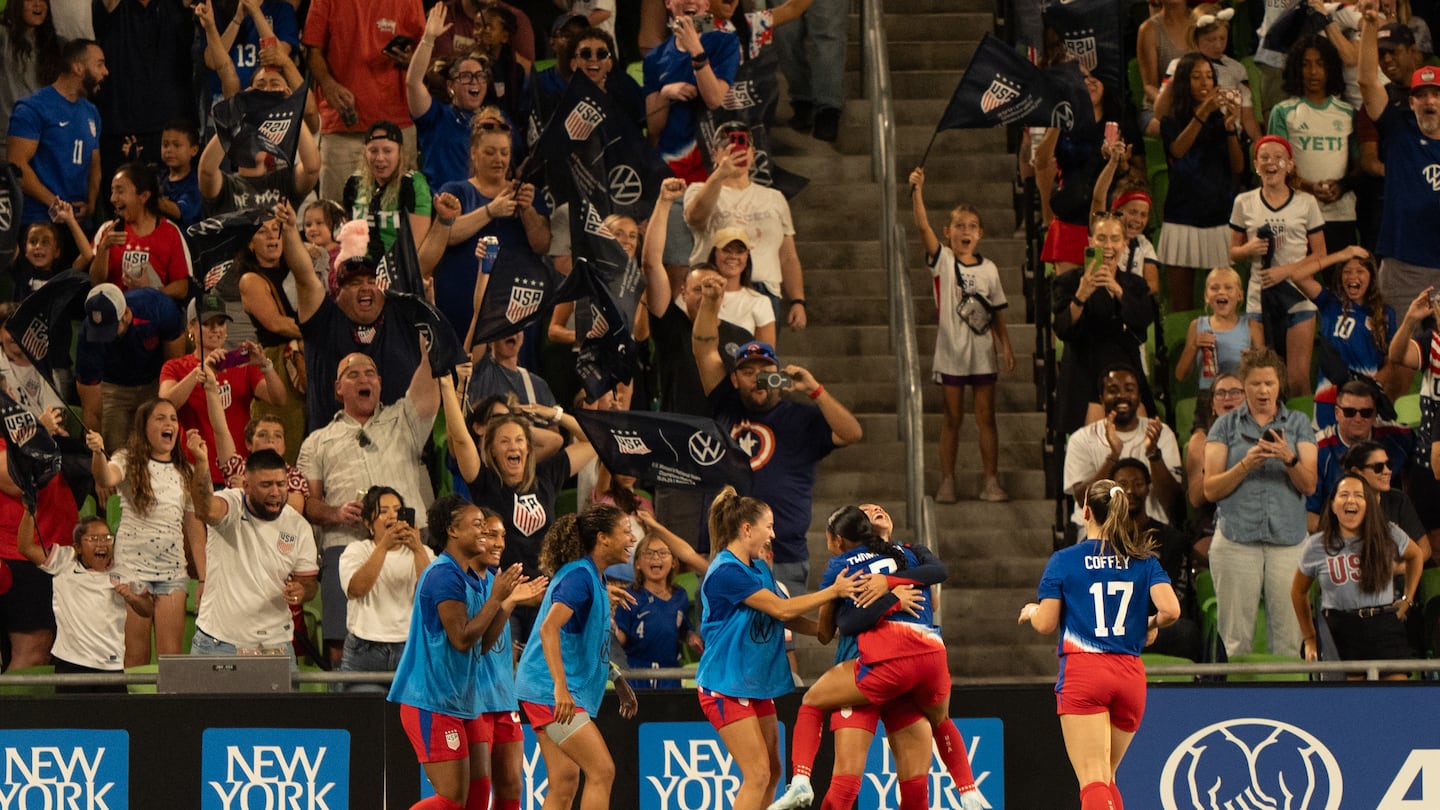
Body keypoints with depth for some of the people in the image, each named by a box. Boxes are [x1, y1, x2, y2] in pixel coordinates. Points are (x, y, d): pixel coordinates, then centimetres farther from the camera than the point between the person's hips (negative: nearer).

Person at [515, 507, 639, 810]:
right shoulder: (579, 576, -15)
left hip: (559, 694, 10)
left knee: (565, 780, 7)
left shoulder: (591, 578, 15)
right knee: (602, 771, -13)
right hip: (552, 693, -10)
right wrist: (560, 687, -34)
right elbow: (549, 628, -27)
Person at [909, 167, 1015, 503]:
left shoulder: (989, 269, 5)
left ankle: (991, 481, 8)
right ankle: (947, 481, 9)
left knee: (986, 417, 4)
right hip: (951, 351, -2)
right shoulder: (943, 260, -3)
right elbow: (923, 226, -17)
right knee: (952, 417, 4)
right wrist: (917, 192, -29)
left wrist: (1006, 345, 1)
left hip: (983, 352, 2)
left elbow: (997, 313, 9)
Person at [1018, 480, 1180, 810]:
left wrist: (1031, 610, 22)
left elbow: (1045, 623, 0)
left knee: (1093, 780, -12)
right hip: (1130, 676, 4)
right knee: (1107, 777, 20)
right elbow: (1170, 610, -6)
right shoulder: (1144, 560, 7)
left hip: (1082, 673, -4)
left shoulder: (1064, 560, 2)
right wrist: (1150, 624, 16)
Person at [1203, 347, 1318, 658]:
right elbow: (1211, 489, 3)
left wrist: (1289, 459, -15)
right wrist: (1245, 465, -13)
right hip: (1237, 536, -1)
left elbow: (1309, 485, 4)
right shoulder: (1226, 426, 9)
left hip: (1288, 538, 1)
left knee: (1288, 638, -4)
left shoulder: (1298, 423, 11)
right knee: (1235, 638, -4)